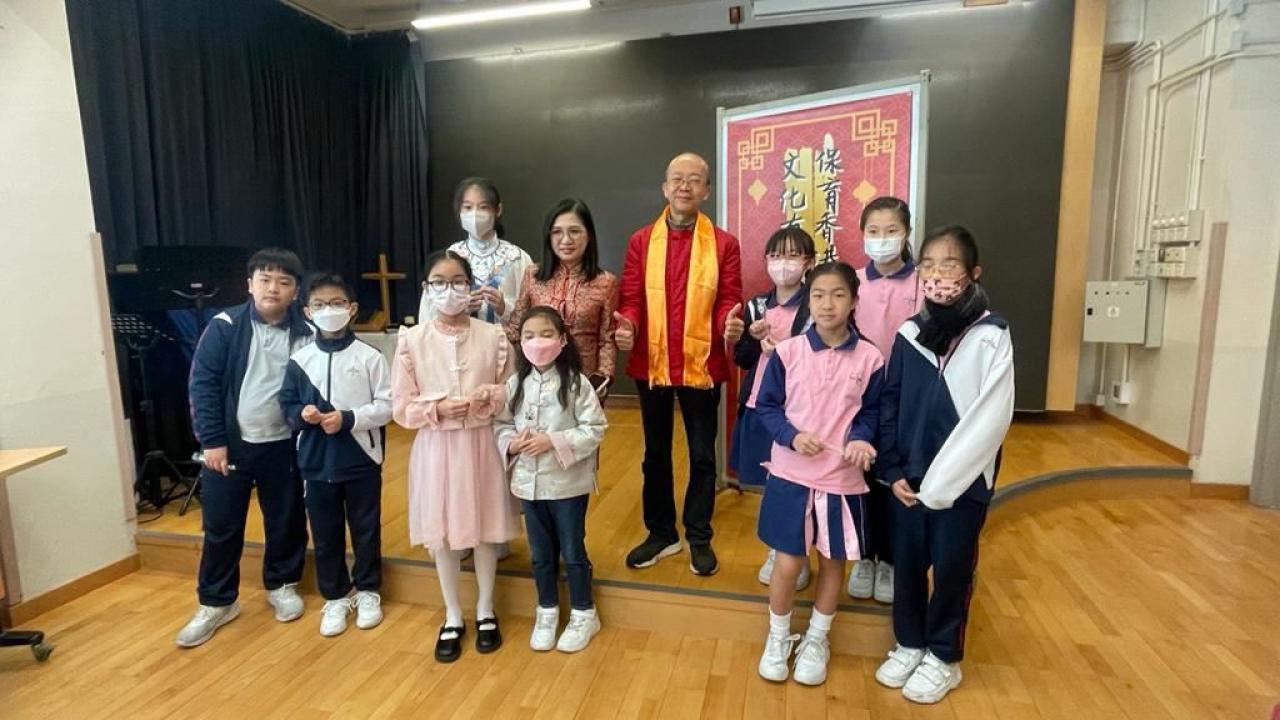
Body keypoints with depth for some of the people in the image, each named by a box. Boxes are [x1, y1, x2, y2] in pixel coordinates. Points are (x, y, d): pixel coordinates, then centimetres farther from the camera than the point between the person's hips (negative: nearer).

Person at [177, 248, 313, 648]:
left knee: (286, 522, 13)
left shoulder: (305, 334, -3)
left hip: (283, 447, 1)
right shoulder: (224, 327, -6)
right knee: (221, 526, 10)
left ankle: (282, 585, 35)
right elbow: (202, 385, -7)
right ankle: (216, 602, 28)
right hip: (229, 445, -1)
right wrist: (212, 440, -11)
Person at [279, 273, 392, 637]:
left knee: (366, 530, 12)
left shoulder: (369, 357, -7)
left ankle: (367, 592, 32)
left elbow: (387, 406, -8)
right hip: (316, 463, 2)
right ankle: (335, 597, 32)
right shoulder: (299, 359, 1)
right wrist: (302, 414, -14)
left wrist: (348, 418, -19)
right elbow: (286, 406, 7)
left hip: (362, 460, -2)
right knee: (325, 535, 14)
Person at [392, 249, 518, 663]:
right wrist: (439, 408, -19)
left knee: (485, 529, 12)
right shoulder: (412, 340, -4)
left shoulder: (493, 336, -3)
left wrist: (491, 398, -19)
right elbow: (401, 408, -3)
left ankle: (485, 611, 34)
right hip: (436, 447, 0)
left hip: (482, 444, 0)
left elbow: (514, 395, 1)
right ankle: (453, 618, 32)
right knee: (442, 534, 12)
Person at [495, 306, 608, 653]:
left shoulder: (576, 383, -13)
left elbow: (595, 429, -14)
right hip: (529, 482, 4)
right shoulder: (515, 383, -1)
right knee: (541, 554, 18)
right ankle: (547, 612, 38)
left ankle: (584, 614, 31)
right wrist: (511, 444, -14)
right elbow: (500, 424, 6)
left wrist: (554, 442, -22)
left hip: (567, 482, -4)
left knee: (572, 552, 10)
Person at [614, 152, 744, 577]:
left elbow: (729, 301, -4)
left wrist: (730, 324, -26)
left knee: (702, 454, 10)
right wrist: (627, 324, -22)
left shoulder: (724, 244, 0)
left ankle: (699, 537, 29)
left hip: (702, 365, -1)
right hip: (651, 364, 2)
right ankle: (661, 533, 33)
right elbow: (631, 298, 0)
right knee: (656, 453, 15)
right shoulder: (641, 242, 4)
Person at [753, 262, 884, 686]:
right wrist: (792, 436, -17)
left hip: (843, 479, 1)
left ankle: (816, 640, 39)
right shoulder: (787, 352, -6)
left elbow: (873, 412, 3)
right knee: (787, 564, 6)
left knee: (833, 562, 15)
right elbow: (766, 406, -1)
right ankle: (778, 638, 33)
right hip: (791, 475, -1)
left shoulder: (869, 359, -6)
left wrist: (861, 438, -17)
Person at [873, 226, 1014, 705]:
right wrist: (893, 471, -3)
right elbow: (889, 407, 4)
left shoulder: (992, 335, -10)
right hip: (908, 478, 3)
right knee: (906, 562, 13)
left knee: (952, 568, 11)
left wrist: (941, 481, -15)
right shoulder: (908, 333, 1)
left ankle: (943, 658, 32)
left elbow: (991, 419, -14)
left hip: (963, 481, -3)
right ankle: (909, 645, 35)